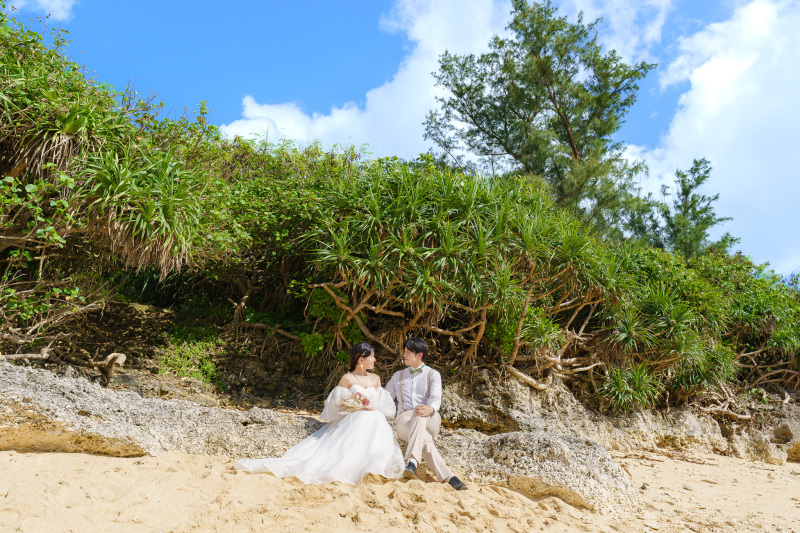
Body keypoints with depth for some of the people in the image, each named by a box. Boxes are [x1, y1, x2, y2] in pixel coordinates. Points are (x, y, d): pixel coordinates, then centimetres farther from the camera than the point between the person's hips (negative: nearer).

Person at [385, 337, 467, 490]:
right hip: (404, 420, 2)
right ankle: (447, 476, -48)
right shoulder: (398, 376, 27)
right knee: (424, 438, -37)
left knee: (420, 416, -42)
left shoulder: (432, 374, 15)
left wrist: (430, 409, -31)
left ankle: (412, 462, -59)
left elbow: (436, 397, -5)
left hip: (429, 421, -2)